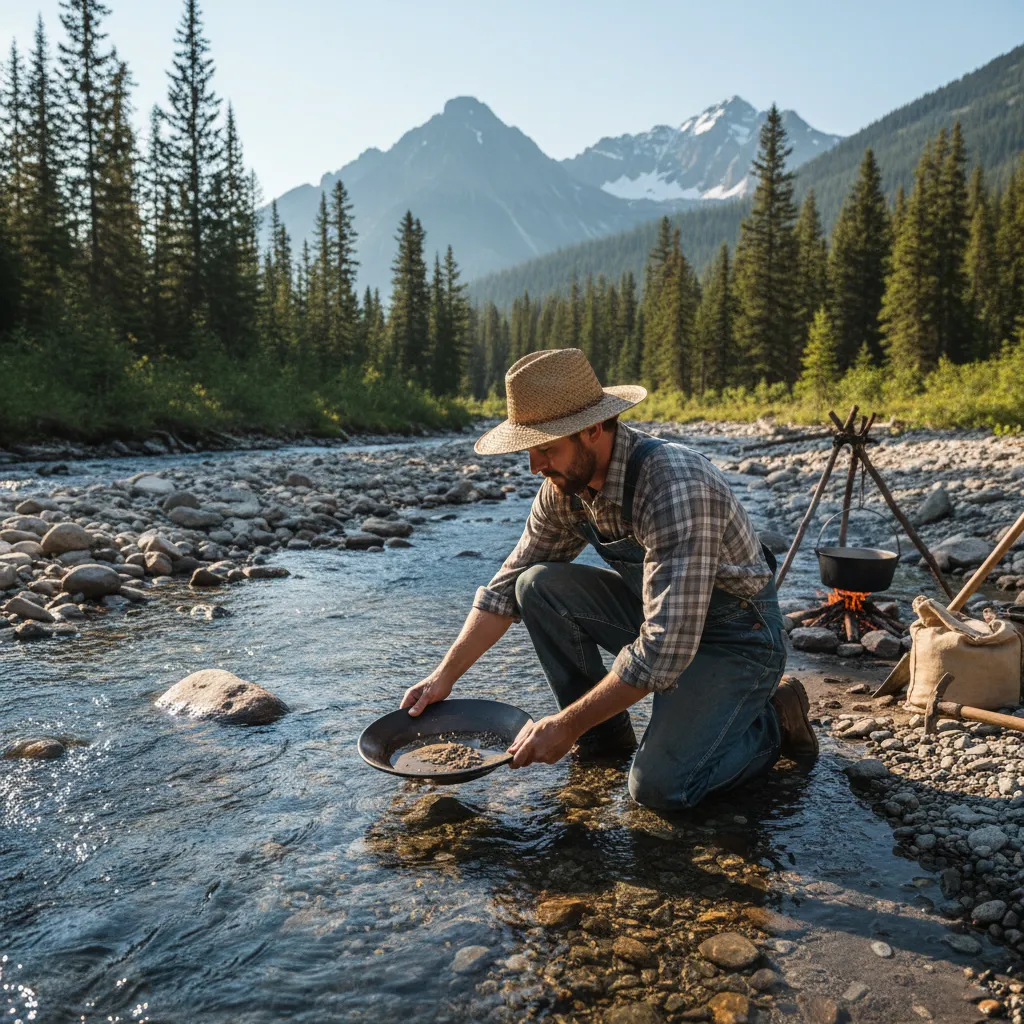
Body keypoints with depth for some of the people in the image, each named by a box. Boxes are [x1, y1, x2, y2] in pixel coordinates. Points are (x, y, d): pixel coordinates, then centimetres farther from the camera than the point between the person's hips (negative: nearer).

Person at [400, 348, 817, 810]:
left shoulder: (673, 485, -34)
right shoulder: (565, 486, -8)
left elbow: (666, 648, -36)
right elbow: (507, 586, 2)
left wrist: (566, 726, -28)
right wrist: (445, 675, -4)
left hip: (738, 636, -7)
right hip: (660, 614, 7)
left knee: (658, 785, -22)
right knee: (538, 585, -12)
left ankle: (771, 719, 6)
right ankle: (606, 733, 4)